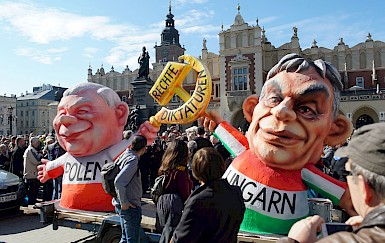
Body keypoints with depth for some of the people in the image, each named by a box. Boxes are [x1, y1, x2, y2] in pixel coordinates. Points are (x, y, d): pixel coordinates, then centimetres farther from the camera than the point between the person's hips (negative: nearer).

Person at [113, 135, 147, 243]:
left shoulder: (125, 155, 6)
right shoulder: (133, 160, -20)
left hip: (124, 206, 9)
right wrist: (124, 202, -20)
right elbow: (119, 181, -30)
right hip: (131, 207, -9)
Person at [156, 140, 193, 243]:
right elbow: (184, 191, -13)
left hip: (161, 201, 8)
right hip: (175, 202, -8)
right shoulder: (180, 169, -16)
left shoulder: (164, 167, 6)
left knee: (165, 229, 18)